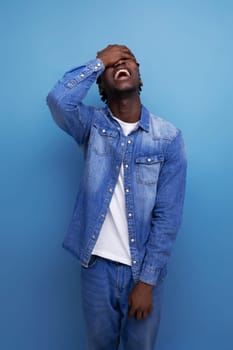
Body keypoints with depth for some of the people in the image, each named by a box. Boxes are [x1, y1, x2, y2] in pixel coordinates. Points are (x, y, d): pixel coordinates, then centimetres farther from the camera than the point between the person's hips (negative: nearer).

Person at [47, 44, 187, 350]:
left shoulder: (169, 138, -7)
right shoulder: (92, 125, -3)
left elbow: (167, 217, -9)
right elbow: (59, 99, -26)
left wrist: (147, 280, -11)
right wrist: (99, 62, -12)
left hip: (143, 268, 0)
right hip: (97, 264, 1)